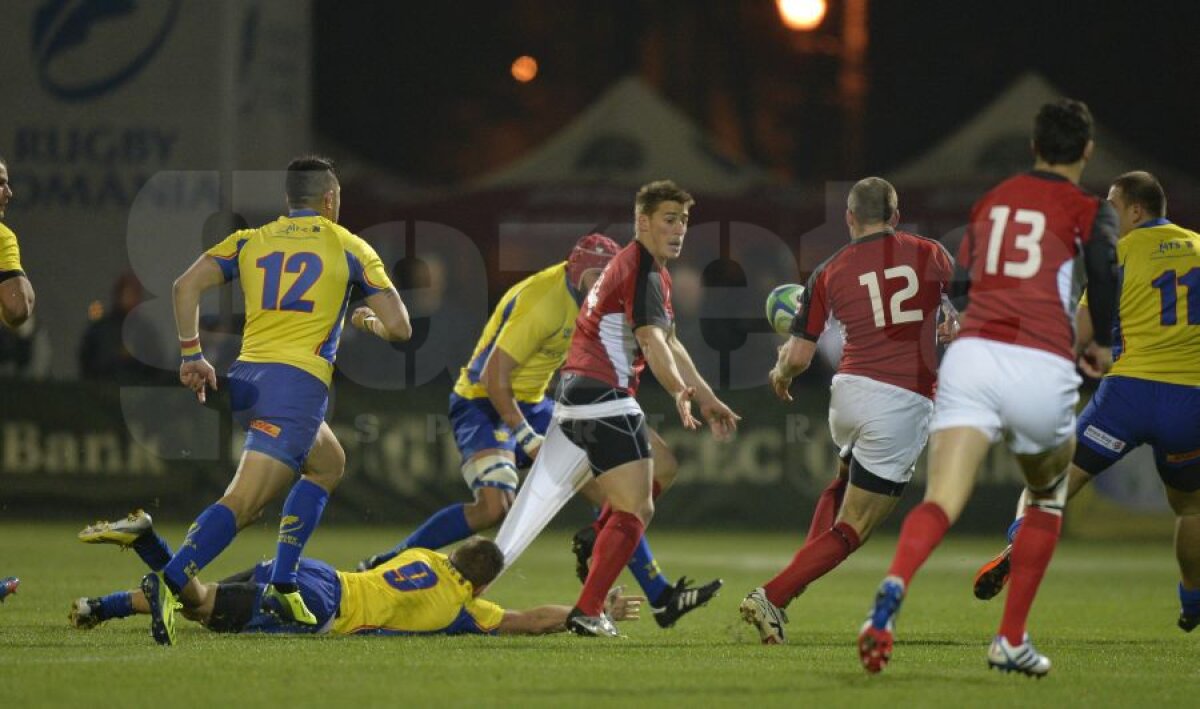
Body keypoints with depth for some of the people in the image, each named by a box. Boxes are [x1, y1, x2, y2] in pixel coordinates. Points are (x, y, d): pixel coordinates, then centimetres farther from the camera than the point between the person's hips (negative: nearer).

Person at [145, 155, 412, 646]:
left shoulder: (250, 242, 17)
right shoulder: (349, 248, 9)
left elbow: (187, 285, 2)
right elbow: (399, 327, 6)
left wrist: (191, 354, 6)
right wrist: (369, 321, 28)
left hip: (245, 379, 6)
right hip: (299, 384, -6)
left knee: (328, 463, 29)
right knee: (243, 502, -16)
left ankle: (283, 583, 19)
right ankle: (170, 581, -38)